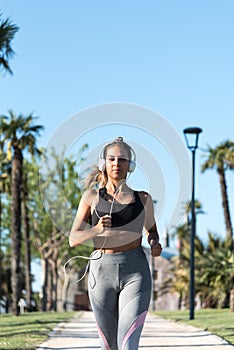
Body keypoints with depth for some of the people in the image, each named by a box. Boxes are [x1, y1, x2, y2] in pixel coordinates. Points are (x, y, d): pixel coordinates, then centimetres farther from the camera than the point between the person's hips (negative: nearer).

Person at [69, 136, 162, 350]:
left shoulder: (143, 198, 8)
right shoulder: (91, 196, 7)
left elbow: (152, 230, 24)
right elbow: (73, 239, 3)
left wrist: (155, 244, 2)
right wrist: (96, 229, -16)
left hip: (135, 271, -1)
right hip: (101, 271, 1)